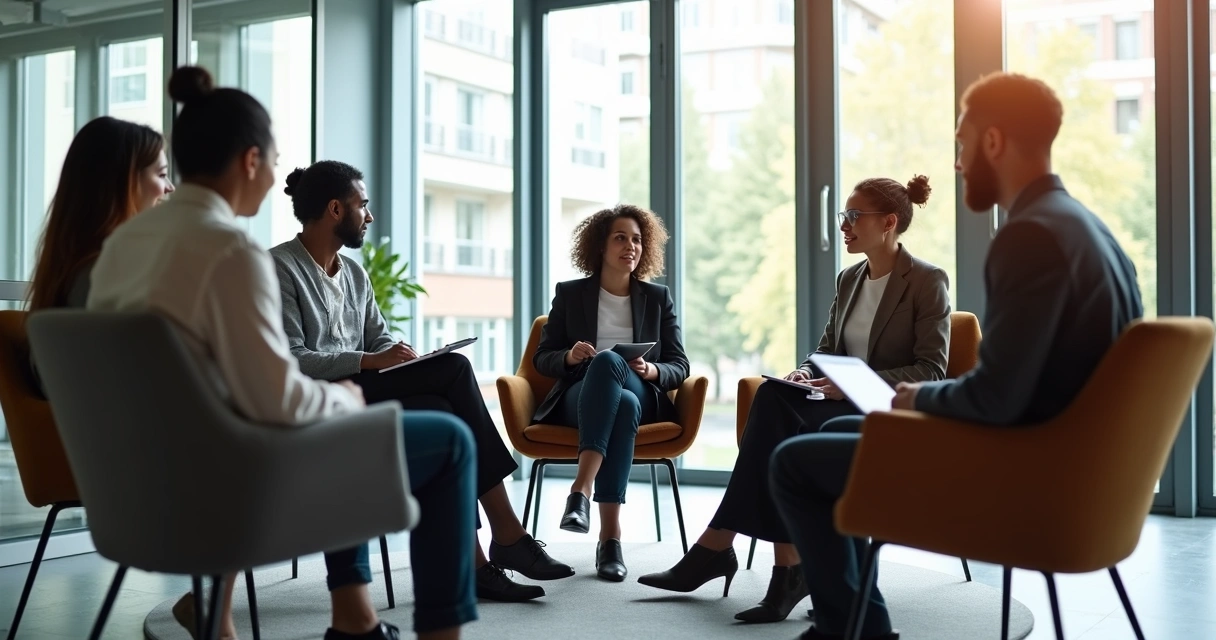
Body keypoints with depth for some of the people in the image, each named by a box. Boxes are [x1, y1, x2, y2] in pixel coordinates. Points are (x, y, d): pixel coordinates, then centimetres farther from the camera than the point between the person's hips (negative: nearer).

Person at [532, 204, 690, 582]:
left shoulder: (658, 298, 15)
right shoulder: (570, 294, 13)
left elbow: (679, 367, 11)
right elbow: (542, 359, 11)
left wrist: (651, 371, -13)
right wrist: (569, 357, -13)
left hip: (643, 400, 1)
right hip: (578, 400, -1)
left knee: (608, 361, -37)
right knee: (622, 404, -40)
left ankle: (581, 491, -49)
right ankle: (610, 536, -48)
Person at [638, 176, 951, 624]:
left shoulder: (927, 282, -6)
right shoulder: (849, 280, 14)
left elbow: (933, 372, -13)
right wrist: (806, 373, -7)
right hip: (844, 404, 6)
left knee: (778, 419, -30)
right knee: (772, 399, -27)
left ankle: (717, 546, -23)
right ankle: (788, 568, -28)